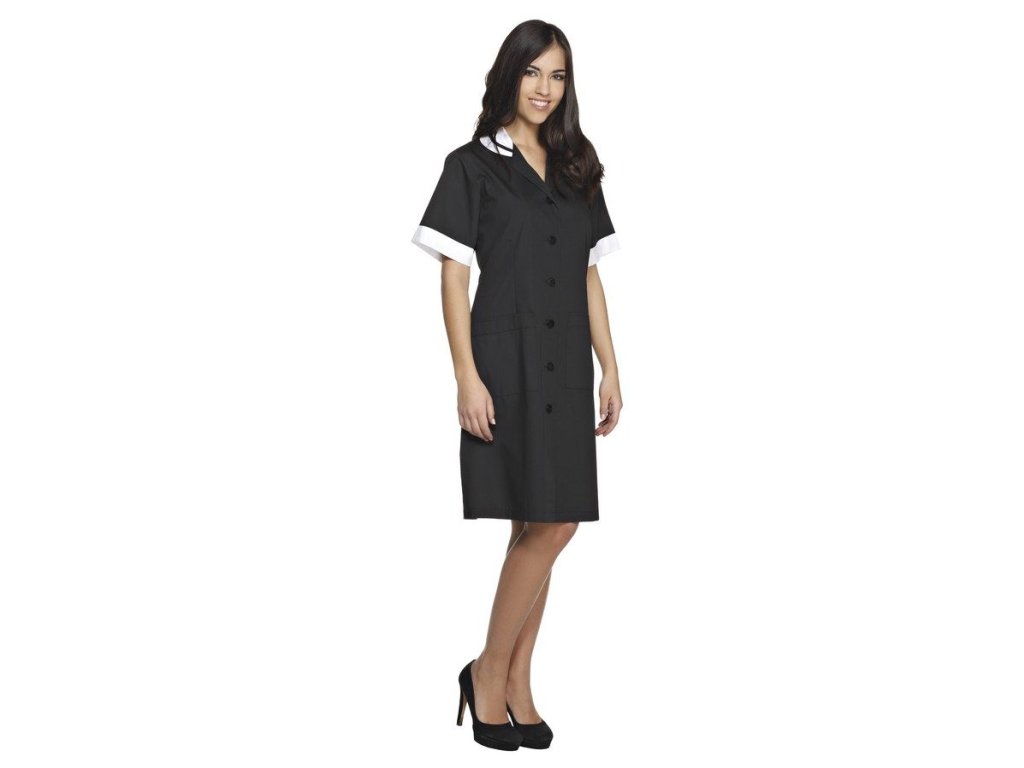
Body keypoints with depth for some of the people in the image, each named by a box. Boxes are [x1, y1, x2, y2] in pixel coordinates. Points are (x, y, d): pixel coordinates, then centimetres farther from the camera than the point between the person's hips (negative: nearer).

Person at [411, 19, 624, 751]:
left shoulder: (577, 171, 14)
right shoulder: (472, 165, -1)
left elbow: (590, 276, 14)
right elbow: (454, 278, -5)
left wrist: (610, 369, 8)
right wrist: (467, 376, -14)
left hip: (566, 368, 6)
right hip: (507, 363, -5)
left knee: (546, 526, 6)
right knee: (549, 524, -10)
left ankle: (517, 687, 16)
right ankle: (488, 672, 7)